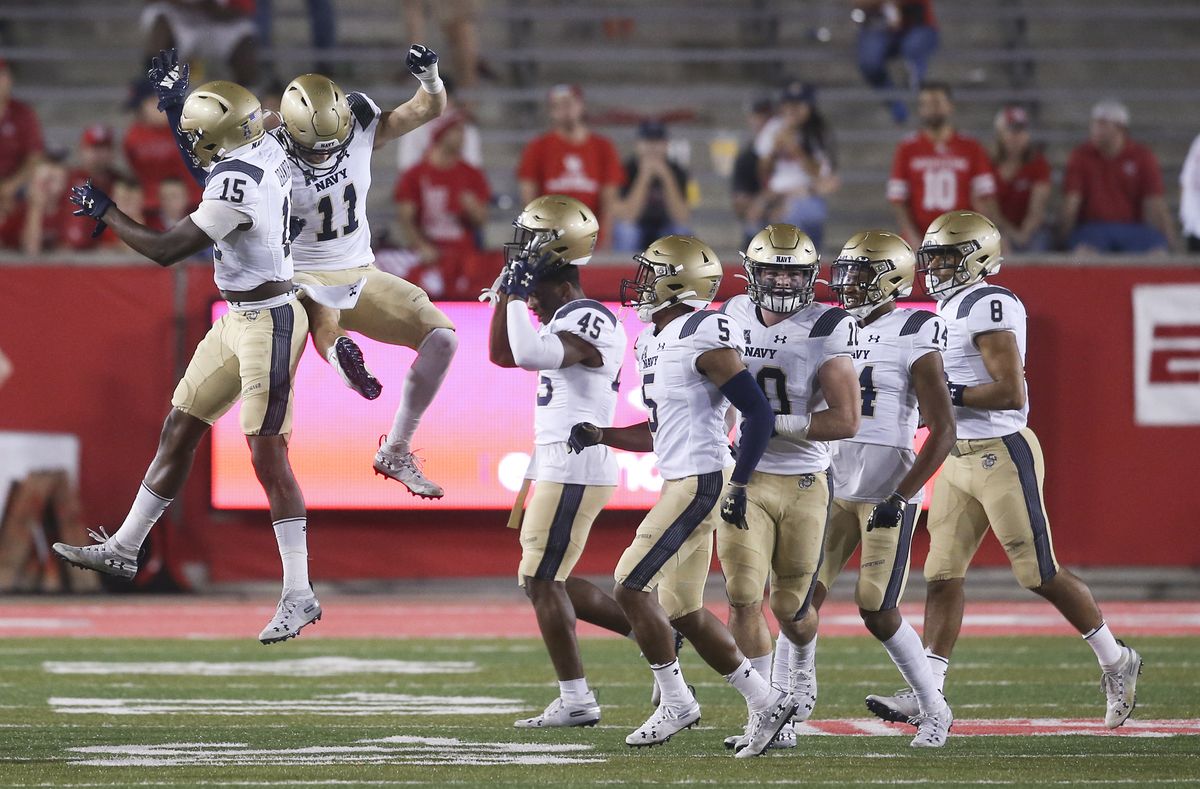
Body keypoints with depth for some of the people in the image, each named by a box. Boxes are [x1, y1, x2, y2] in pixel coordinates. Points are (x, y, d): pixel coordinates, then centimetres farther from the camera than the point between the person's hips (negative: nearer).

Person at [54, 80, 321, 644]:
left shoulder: (236, 187, -26)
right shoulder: (265, 149, 0)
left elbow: (165, 251, -20)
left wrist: (105, 212, -8)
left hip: (267, 323, -10)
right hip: (239, 320, 10)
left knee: (268, 456, -8)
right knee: (179, 430, 15)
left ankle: (299, 596, -4)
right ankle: (123, 550, 26)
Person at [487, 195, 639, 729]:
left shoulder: (589, 322, -17)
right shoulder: (562, 317, 14)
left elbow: (534, 355, -34)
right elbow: (503, 355, 23)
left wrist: (517, 293, -23)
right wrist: (509, 290, 13)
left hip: (575, 468, -10)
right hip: (555, 465, 10)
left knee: (542, 581, -5)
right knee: (544, 581, 13)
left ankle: (575, 700, -1)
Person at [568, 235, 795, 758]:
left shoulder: (704, 339, -14)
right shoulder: (654, 341, 16)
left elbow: (758, 413, -16)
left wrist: (739, 486, -18)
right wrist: (599, 436, 13)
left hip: (700, 482, -10)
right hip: (679, 481, 10)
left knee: (631, 588, -11)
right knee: (682, 611, 11)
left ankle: (675, 703, -1)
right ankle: (765, 702, 18)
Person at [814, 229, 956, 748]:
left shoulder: (913, 337, -9)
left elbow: (942, 431, -12)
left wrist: (901, 497, -17)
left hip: (888, 488, -6)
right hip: (834, 486, 6)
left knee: (877, 609, -6)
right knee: (805, 594, -4)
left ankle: (934, 710, 11)